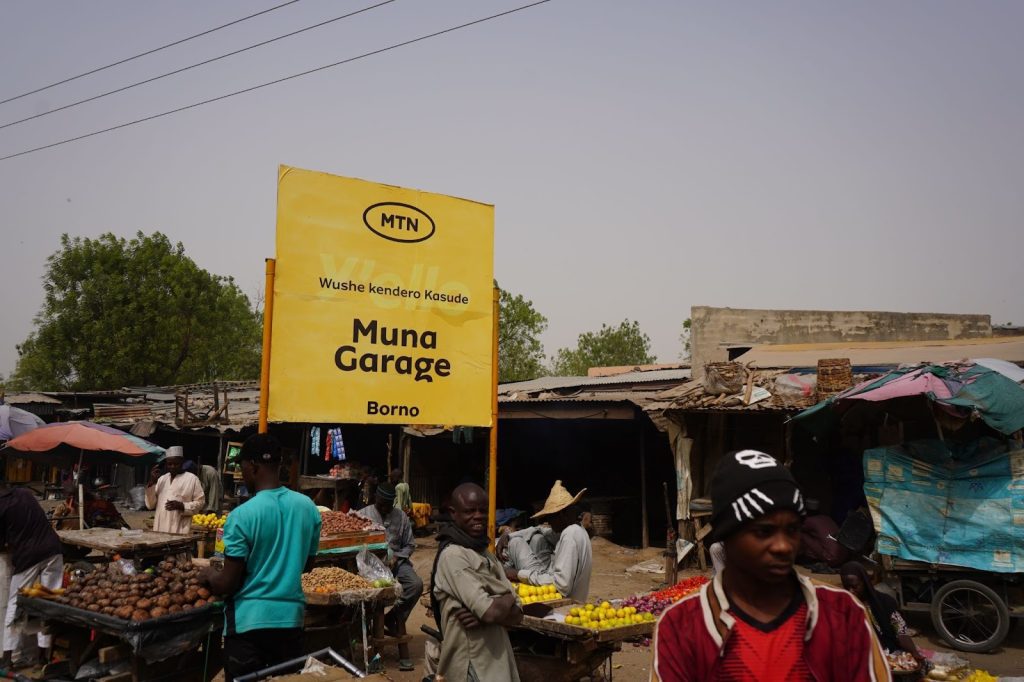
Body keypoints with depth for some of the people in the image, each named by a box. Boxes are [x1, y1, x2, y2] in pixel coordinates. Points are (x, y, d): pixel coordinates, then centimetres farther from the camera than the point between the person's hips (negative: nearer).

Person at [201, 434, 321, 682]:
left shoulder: (242, 515, -16)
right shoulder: (308, 507, -1)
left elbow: (228, 584, -12)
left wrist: (209, 575, 9)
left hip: (248, 621, -4)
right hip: (291, 617, 4)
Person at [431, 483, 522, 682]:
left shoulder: (487, 556, 9)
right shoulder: (452, 555, -16)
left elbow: (516, 615, 3)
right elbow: (491, 612, -24)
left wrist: (483, 614, -16)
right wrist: (508, 598, -4)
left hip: (497, 657, 8)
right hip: (473, 663, -7)